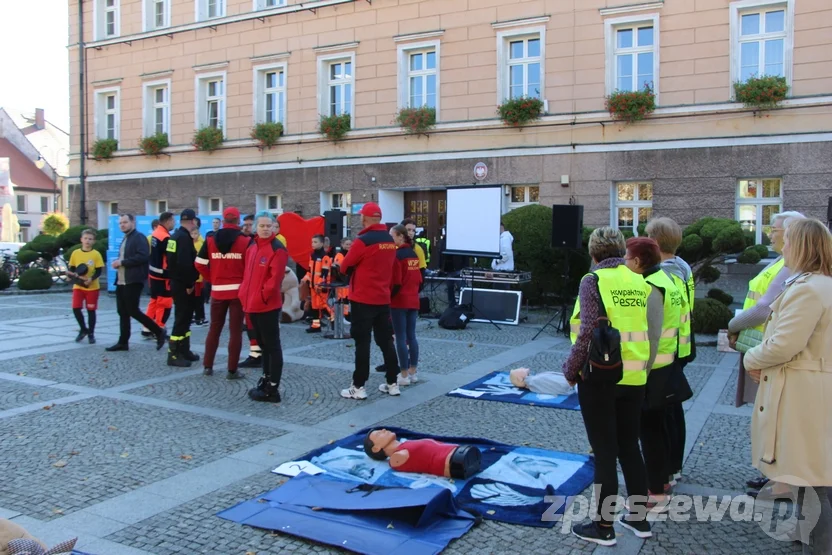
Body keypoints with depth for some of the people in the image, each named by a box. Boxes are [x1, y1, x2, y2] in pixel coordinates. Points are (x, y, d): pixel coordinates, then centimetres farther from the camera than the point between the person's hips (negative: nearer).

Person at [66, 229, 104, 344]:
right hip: (78, 286, 2)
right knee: (76, 308, -3)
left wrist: (91, 279, -23)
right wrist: (74, 274, -13)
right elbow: (71, 269, 8)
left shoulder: (96, 254, -6)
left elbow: (99, 271, -7)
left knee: (91, 310, 4)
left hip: (92, 287, -2)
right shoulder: (75, 253, 2)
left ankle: (91, 333, 18)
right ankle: (84, 329, 19)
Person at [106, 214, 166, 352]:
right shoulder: (125, 239, 20)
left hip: (133, 281, -9)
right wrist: (118, 263, 6)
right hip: (121, 281, 9)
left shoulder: (139, 238, -9)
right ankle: (123, 342, 14)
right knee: (123, 313, 9)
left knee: (133, 311, -9)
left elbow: (143, 256, -22)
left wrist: (122, 262, -19)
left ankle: (159, 332, 2)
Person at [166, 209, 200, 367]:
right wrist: (189, 284, -20)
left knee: (184, 318, 16)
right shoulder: (184, 237, -18)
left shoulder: (175, 236, 14)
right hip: (183, 285, -10)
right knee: (181, 319, -6)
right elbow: (185, 264, -27)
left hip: (177, 282, 10)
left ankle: (184, 351, 23)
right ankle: (173, 354, -2)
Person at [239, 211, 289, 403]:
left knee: (272, 346, -2)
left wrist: (263, 295, -17)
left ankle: (272, 389, 3)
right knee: (263, 344, 18)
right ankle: (266, 380, 30)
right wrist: (245, 294, 9)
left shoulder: (277, 249, -11)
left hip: (268, 305, -9)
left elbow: (275, 278, -18)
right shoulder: (251, 247, 14)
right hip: (253, 305, 9)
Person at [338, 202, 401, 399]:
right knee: (386, 341, 12)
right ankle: (392, 383, 19)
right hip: (383, 298, 6)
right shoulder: (390, 241, 6)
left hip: (363, 299, -6)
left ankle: (358, 387, 3)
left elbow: (345, 267, -6)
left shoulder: (363, 241, -15)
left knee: (362, 343, -1)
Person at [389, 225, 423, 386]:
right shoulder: (414, 254, 10)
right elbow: (419, 280, 13)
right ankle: (413, 372, 16)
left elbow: (396, 282, -17)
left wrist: (388, 298, -8)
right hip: (413, 301, 8)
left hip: (399, 301, -7)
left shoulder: (396, 255, -13)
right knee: (411, 336, 11)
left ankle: (404, 375, -1)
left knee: (401, 338, -3)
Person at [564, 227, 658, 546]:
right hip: (634, 377, 5)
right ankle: (639, 518, 29)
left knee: (605, 452, 4)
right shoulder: (639, 281, 6)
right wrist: (642, 365, 16)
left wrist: (571, 370, -7)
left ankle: (603, 527, 15)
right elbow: (650, 328, 5)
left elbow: (589, 331, -17)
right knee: (629, 447, 18)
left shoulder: (593, 280, -9)